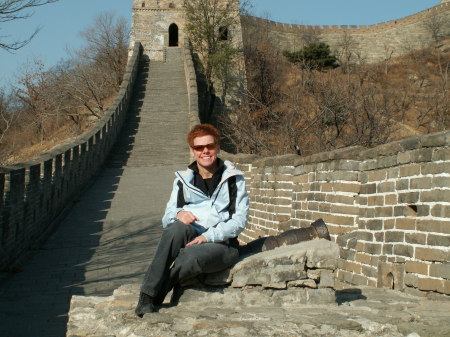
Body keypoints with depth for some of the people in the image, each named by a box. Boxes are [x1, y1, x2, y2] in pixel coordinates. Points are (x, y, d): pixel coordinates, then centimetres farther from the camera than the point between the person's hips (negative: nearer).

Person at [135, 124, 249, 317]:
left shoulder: (234, 179, 4)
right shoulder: (183, 180, 13)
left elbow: (239, 221, -5)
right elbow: (167, 218, 6)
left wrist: (207, 236, -19)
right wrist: (178, 214, -19)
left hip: (223, 245, -2)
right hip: (190, 240, 3)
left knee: (191, 256, -37)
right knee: (177, 227, -34)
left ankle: (156, 297, -17)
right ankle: (147, 294, -36)